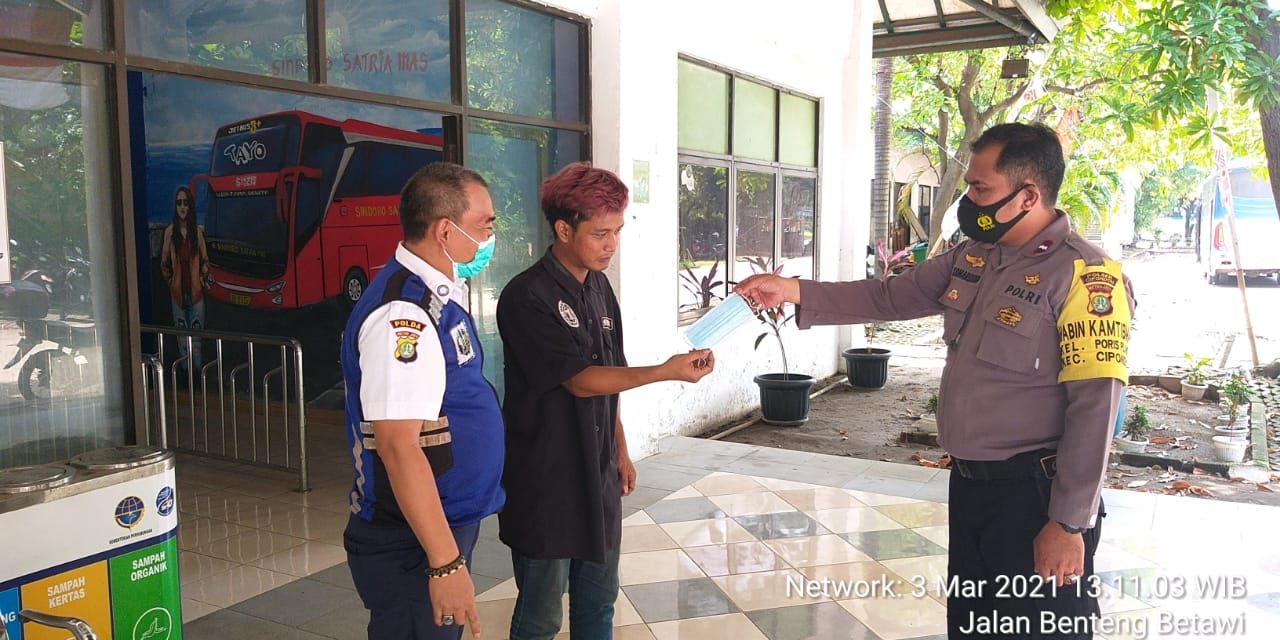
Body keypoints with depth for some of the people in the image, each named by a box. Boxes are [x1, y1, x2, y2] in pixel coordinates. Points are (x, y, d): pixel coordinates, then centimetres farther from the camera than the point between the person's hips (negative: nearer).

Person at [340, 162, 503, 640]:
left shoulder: (440, 294, 7)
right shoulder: (403, 316, -24)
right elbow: (400, 447, -28)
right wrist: (446, 563, -26)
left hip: (448, 524, 9)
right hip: (413, 547, -9)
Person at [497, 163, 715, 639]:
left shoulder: (599, 288, 7)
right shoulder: (527, 297, -18)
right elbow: (579, 381, -21)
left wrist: (621, 451, 15)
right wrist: (666, 371, -27)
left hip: (598, 475, 7)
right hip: (546, 481, -7)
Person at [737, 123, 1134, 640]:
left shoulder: (1083, 276, -18)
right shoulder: (972, 257, 6)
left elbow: (1093, 409, -20)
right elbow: (889, 297, 14)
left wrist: (1069, 524, -20)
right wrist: (792, 291, 7)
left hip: (1035, 494, -8)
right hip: (968, 483, 8)